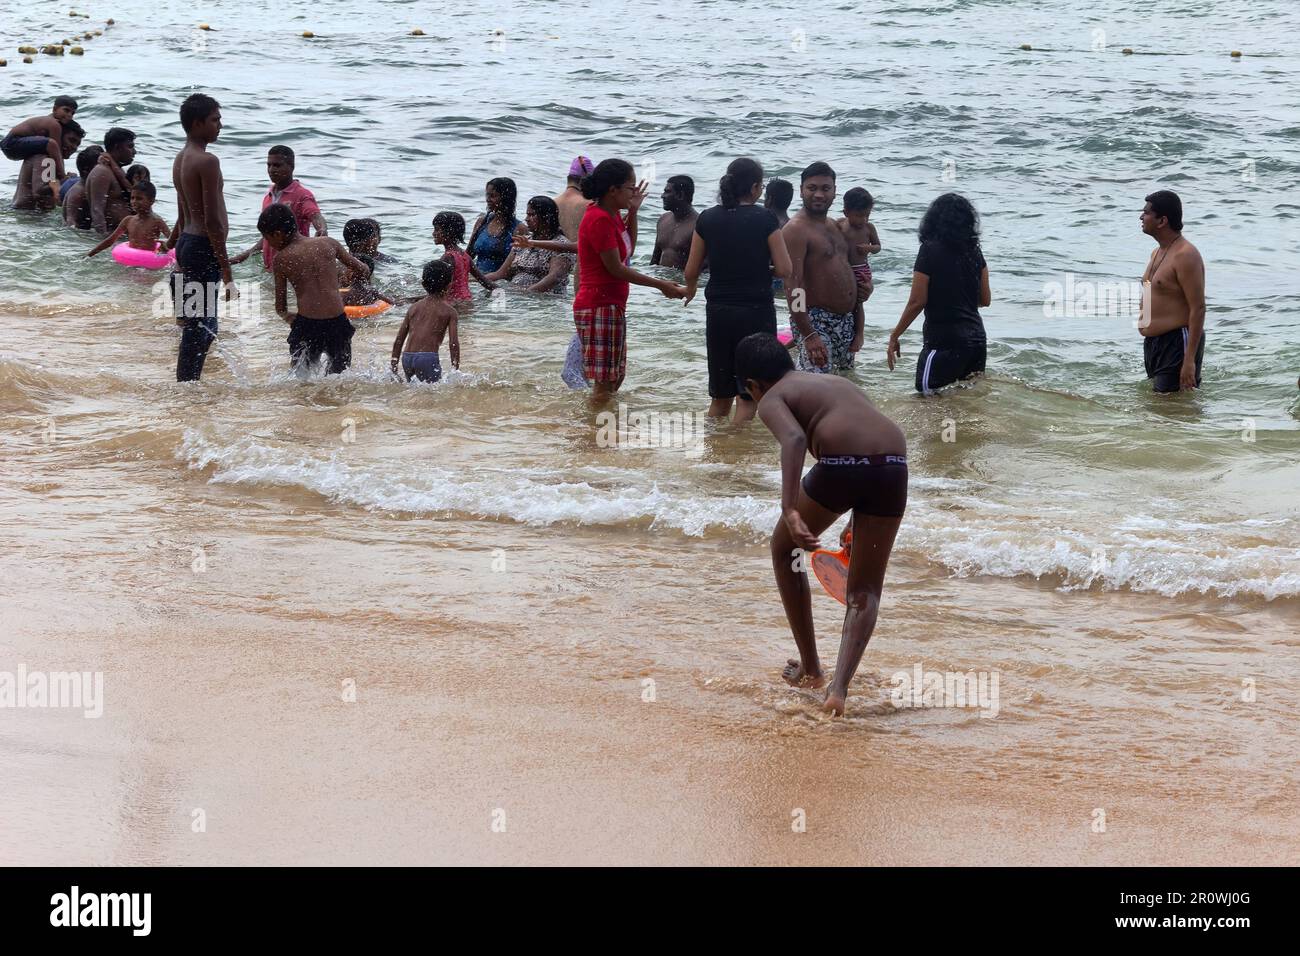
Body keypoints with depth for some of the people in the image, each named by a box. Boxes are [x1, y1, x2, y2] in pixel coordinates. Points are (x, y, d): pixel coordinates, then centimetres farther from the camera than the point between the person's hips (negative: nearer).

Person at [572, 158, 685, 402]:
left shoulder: (610, 215, 11)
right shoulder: (599, 220, -19)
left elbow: (628, 250, 22)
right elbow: (616, 268, -20)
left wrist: (632, 212, 10)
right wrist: (661, 286, -16)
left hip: (612, 306, 11)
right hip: (599, 307, -11)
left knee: (616, 376, 17)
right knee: (604, 382, -8)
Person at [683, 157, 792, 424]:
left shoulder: (707, 219, 2)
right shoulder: (764, 219, -9)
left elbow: (691, 272, 7)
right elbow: (784, 270, -9)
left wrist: (689, 291, 28)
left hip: (718, 311, 4)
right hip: (756, 311, -4)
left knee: (720, 395, 15)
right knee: (749, 395, 2)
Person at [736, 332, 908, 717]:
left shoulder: (772, 400, 13)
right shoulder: (838, 382, 34)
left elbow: (794, 439, -11)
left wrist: (790, 510, -22)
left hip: (841, 465, -5)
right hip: (893, 466, 5)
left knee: (784, 550, 24)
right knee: (865, 590, 17)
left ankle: (810, 669, 28)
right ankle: (839, 688, -3)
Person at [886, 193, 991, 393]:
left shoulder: (930, 251, -9)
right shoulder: (974, 251, 7)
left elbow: (917, 302, -10)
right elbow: (985, 300, 13)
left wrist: (894, 336, 0)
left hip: (944, 341, -6)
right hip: (976, 338, 6)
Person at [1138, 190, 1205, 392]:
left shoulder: (1185, 256, -18)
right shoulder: (1158, 253, 15)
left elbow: (1198, 308, -22)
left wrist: (1189, 360, -26)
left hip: (1177, 344, -11)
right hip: (1153, 343, 11)